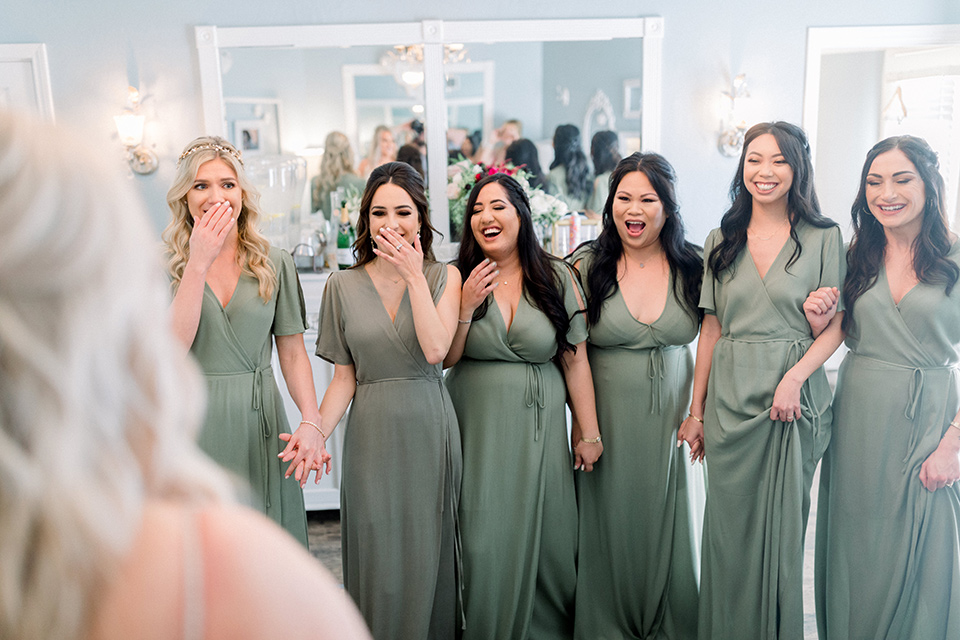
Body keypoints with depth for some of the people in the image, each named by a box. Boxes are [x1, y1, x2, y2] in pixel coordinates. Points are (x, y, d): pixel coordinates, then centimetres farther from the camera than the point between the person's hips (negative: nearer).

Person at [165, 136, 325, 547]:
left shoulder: (274, 264, 4)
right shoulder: (163, 266, -1)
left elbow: (293, 352, 4)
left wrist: (312, 422, -10)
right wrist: (199, 263, -18)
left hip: (260, 422, 2)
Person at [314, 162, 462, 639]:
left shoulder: (444, 277, 0)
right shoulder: (343, 285, 3)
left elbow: (435, 350, -16)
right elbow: (344, 377, 3)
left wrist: (413, 275, -15)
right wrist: (315, 432, -12)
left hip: (429, 429, 0)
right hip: (372, 433, 1)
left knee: (427, 554, 10)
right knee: (377, 557, 6)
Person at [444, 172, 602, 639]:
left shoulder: (557, 278, 0)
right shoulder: (459, 278, 1)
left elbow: (575, 360, 0)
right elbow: (445, 359, -1)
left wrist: (589, 433, -2)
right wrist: (467, 306, -15)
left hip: (539, 428, 0)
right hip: (479, 429, 0)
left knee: (545, 538, 8)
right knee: (486, 542, 3)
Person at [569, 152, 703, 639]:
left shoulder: (694, 269, -1)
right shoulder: (586, 267, -5)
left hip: (671, 420, 1)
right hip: (607, 420, -1)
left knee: (668, 524, 12)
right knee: (611, 527, 9)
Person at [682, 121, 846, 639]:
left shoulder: (823, 238, 0)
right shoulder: (722, 242, 8)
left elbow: (834, 327, -2)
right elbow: (712, 329, 9)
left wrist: (794, 377, -19)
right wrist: (696, 410, 6)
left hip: (795, 398, -2)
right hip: (729, 400, 2)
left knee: (782, 526, 7)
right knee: (729, 528, 8)